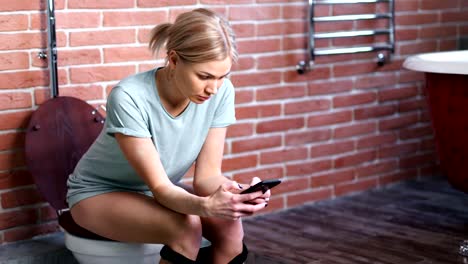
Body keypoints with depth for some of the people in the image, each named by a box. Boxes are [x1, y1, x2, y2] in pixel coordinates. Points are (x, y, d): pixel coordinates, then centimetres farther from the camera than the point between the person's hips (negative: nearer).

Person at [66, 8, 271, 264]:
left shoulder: (221, 92, -19)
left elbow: (206, 174, -14)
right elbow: (159, 187, -32)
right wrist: (206, 206, -51)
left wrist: (237, 191, -36)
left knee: (230, 229, -22)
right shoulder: (129, 98, -32)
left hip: (161, 191, 5)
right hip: (100, 193, -5)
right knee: (186, 228, -31)